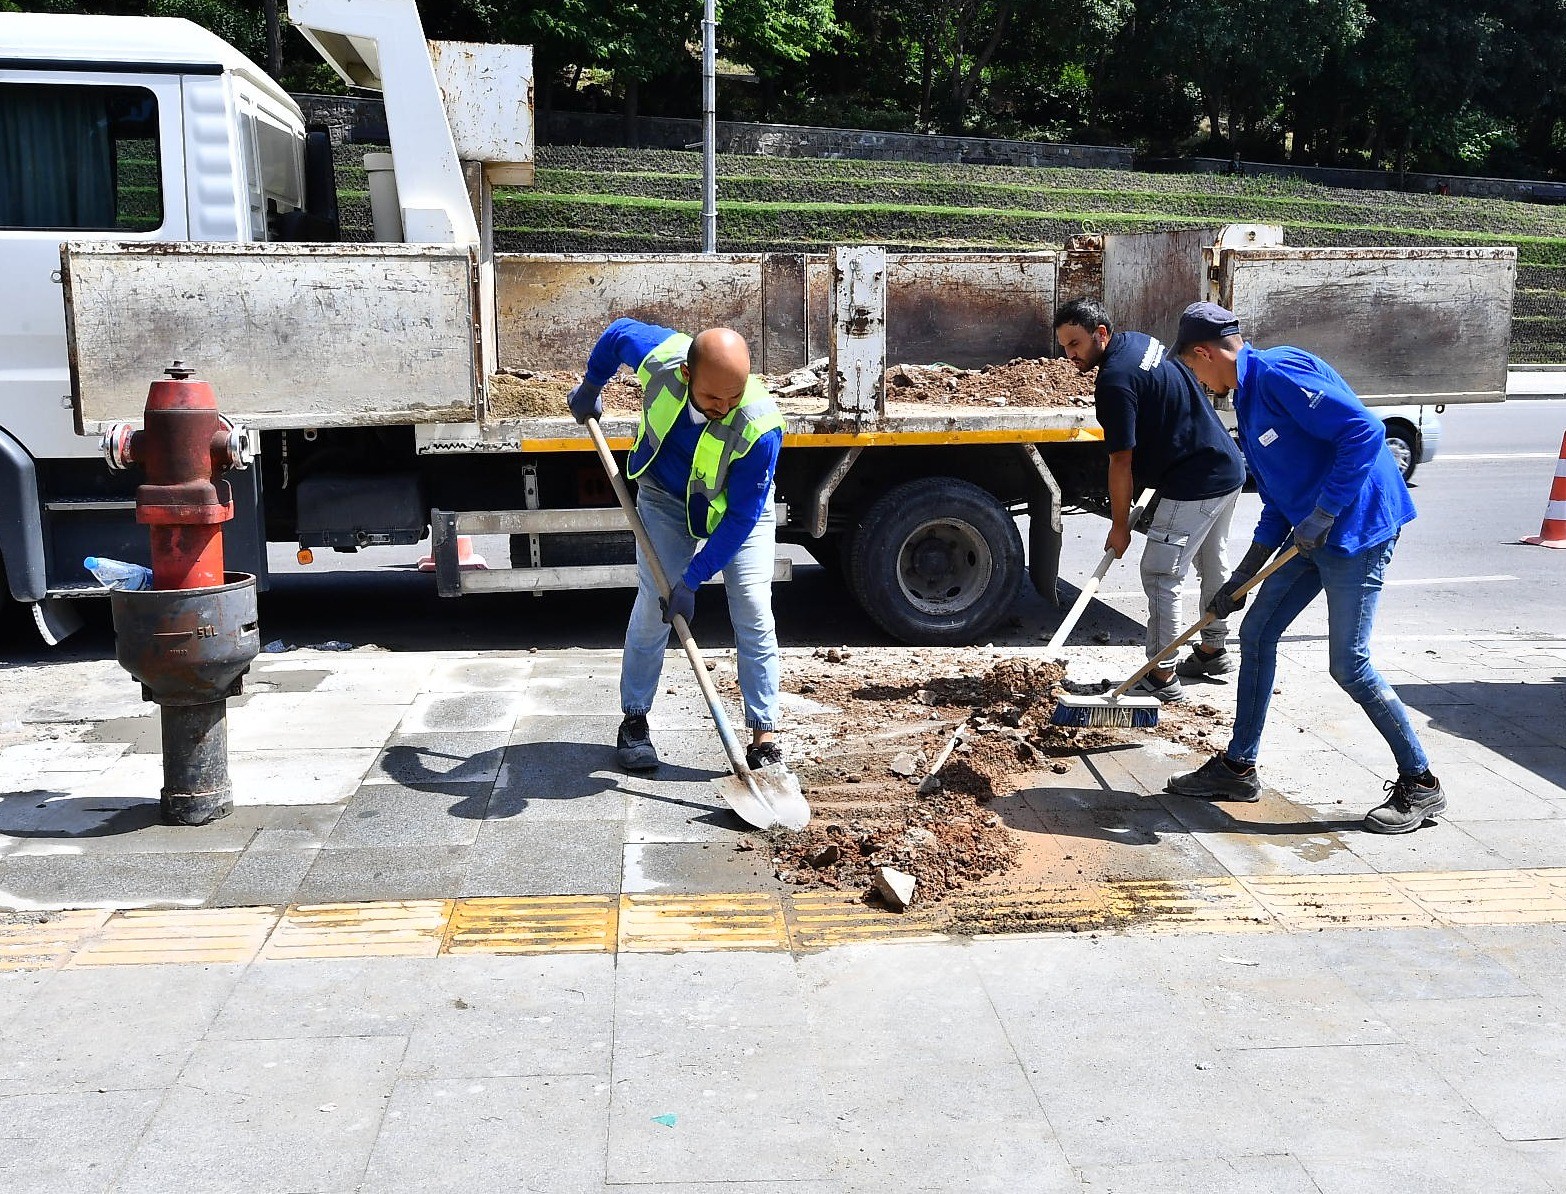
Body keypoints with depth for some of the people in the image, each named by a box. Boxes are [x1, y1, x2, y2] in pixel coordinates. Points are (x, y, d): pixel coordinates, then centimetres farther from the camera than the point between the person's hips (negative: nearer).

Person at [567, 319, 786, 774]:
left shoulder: (760, 425, -39)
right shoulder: (660, 356, -33)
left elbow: (742, 516, -30)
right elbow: (618, 332, -7)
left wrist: (692, 579, -28)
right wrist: (590, 388, 9)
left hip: (740, 507, -2)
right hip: (665, 495, 2)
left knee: (753, 614, -9)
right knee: (652, 606, -2)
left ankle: (764, 737, -2)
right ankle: (634, 720, 12)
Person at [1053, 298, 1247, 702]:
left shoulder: (1114, 381, -22)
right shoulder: (1139, 342, 8)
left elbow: (1121, 462, -18)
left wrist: (1120, 525, -10)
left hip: (1194, 485, -11)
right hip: (1228, 470, 11)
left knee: (1160, 576, -6)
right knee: (1212, 563, 24)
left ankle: (1162, 679, -2)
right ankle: (1213, 651, 40)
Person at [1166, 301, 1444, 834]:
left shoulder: (1279, 373, -16)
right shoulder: (1249, 398, 16)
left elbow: (1364, 431, -26)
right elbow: (1278, 503, 19)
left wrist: (1323, 514, -24)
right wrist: (1241, 578, 17)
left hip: (1358, 529, -10)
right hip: (1313, 534, 10)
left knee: (1349, 665, -7)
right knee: (1256, 633, 10)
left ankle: (1421, 784, 10)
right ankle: (1238, 767, 20)